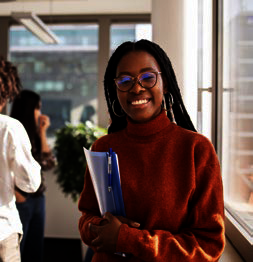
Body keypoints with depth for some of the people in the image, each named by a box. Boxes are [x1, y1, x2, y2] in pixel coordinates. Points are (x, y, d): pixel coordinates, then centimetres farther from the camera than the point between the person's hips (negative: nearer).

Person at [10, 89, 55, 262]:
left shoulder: (34, 134, 13)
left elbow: (48, 163, 4)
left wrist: (42, 133, 3)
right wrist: (15, 193, -17)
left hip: (38, 199, 7)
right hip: (21, 200, -7)